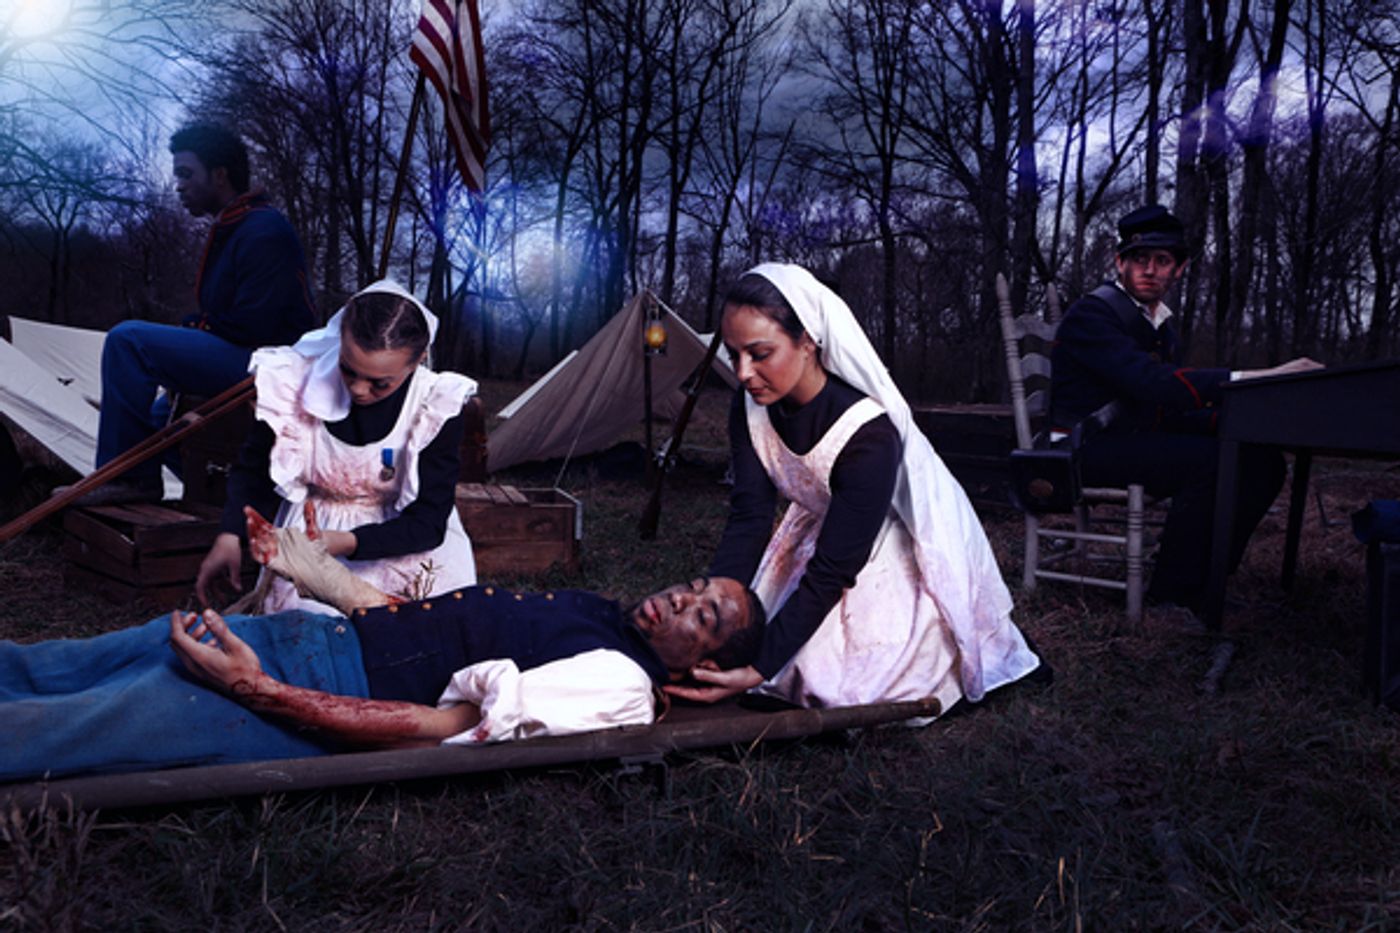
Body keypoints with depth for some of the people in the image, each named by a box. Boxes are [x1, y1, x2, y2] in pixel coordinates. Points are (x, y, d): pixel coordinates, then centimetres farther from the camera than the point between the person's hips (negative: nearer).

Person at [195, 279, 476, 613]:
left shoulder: (438, 407, -17)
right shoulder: (295, 380, -13)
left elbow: (428, 523, -14)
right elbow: (254, 470, 3)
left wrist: (345, 543, -28)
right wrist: (230, 536, -14)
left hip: (399, 540, 0)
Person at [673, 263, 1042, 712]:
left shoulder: (868, 436, -36)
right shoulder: (752, 407, -16)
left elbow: (832, 570, -33)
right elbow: (749, 518, -17)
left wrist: (758, 671, -36)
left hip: (907, 552, -6)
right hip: (824, 529, 6)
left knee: (846, 683, -16)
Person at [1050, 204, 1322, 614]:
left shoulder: (1160, 326, 17)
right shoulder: (1091, 314, -12)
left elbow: (1173, 412, 10)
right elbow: (1151, 382, -28)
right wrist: (1257, 379, -32)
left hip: (1140, 439, 9)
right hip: (1088, 451, -8)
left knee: (1261, 461, -6)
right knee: (1207, 459, -29)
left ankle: (1204, 580, 2)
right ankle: (1172, 594, -16)